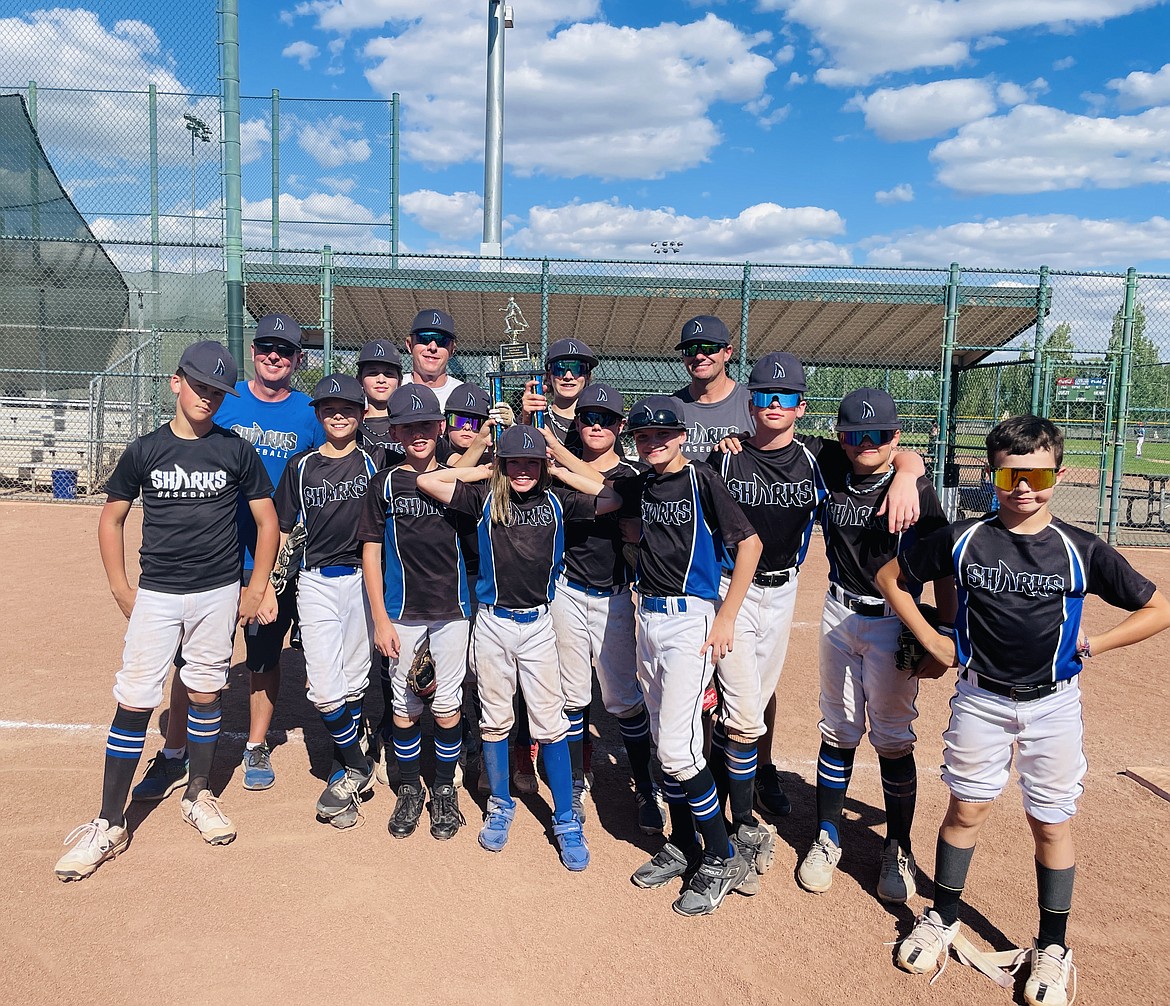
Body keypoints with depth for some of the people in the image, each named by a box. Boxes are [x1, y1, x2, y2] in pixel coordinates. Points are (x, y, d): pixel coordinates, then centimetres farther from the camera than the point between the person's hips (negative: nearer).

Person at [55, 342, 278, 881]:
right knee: (134, 702, -1)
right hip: (155, 595, 0)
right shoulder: (145, 450, 0)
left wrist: (255, 589, 1)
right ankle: (109, 824, 11)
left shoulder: (236, 451, -1)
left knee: (205, 694, 11)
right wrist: (120, 588, 2)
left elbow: (266, 520, 3)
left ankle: (198, 795, 31)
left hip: (219, 594, 0)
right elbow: (111, 518, 9)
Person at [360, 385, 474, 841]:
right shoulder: (386, 483, 1)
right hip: (402, 611, 0)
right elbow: (371, 553, 1)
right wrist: (381, 619, -4)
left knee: (447, 705, 5)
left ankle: (445, 790, 23)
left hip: (451, 609, 0)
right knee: (404, 705, 8)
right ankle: (409, 790, 27)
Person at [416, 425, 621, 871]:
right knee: (495, 720, 13)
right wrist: (484, 471, 0)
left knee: (550, 722, 2)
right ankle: (500, 806, 32)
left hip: (538, 624, 0)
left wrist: (559, 471, -3)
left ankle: (566, 821, 15)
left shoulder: (556, 500, 1)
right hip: (492, 622, 1)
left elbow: (613, 499, -6)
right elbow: (425, 481, -6)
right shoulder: (485, 499, -1)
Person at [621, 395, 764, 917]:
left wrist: (726, 618, -14)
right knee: (664, 741, 13)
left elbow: (750, 543, -12)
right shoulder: (641, 486, 9)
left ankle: (723, 857, 9)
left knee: (677, 747, -9)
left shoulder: (701, 479, -9)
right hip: (648, 617, 7)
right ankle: (682, 847, 29)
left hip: (691, 619, -7)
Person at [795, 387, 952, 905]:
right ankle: (827, 836, 27)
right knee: (838, 731, 12)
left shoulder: (916, 491, -9)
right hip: (839, 615, 3)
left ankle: (898, 848, 23)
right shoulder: (828, 476, 1)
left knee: (892, 740, 5)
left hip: (895, 623, -3)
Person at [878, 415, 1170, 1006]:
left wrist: (1089, 645, -6)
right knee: (967, 808, 11)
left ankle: (1052, 947, 27)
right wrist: (932, 642, -1)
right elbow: (891, 577, 3)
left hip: (1053, 705, 0)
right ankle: (942, 918, 30)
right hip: (980, 698, 0)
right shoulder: (962, 540, -8)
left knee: (1050, 821, 9)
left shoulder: (1082, 551, -8)